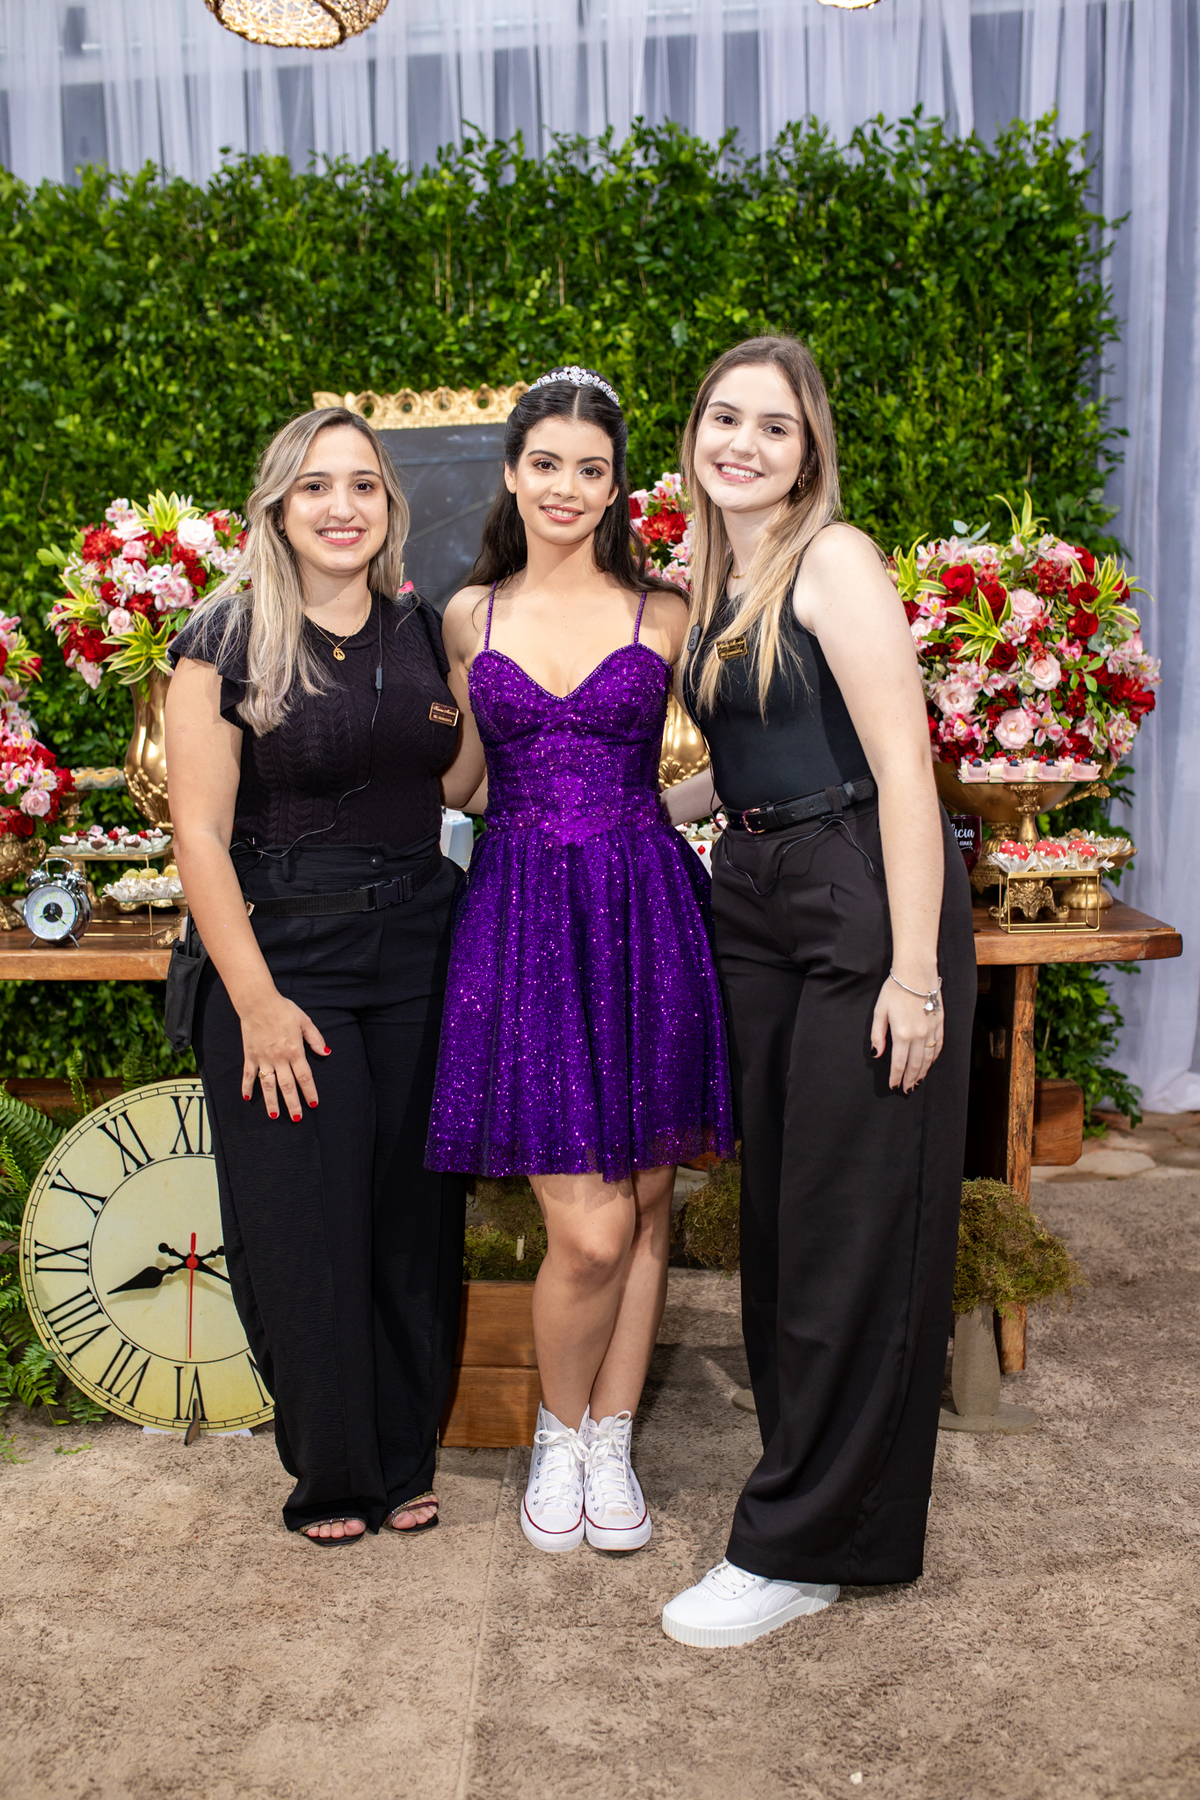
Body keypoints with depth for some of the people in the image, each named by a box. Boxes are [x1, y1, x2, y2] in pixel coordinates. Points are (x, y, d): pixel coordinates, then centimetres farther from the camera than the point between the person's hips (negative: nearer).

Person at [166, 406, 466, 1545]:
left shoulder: (424, 634, 9)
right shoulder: (228, 640, -5)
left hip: (418, 951, 4)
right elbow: (200, 831, -9)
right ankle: (330, 1473, 24)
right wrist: (256, 1000, -13)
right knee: (305, 1230, 3)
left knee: (415, 1219, 10)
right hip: (284, 958, -4)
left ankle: (404, 1461, 29)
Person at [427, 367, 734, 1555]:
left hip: (645, 915, 1)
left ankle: (610, 1440, 28)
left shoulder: (664, 613, 6)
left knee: (643, 1204, 7)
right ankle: (559, 1432, 22)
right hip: (523, 919, 0)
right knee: (589, 1226, -7)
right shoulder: (470, 615, 10)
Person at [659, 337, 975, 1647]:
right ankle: (801, 1462, 32)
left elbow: (902, 767, -16)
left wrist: (916, 969, -20)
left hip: (867, 900, -8)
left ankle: (804, 1543, 12)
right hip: (754, 902, 8)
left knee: (852, 1228, 0)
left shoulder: (834, 560, -9)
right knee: (774, 1207, 13)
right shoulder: (711, 580, 15)